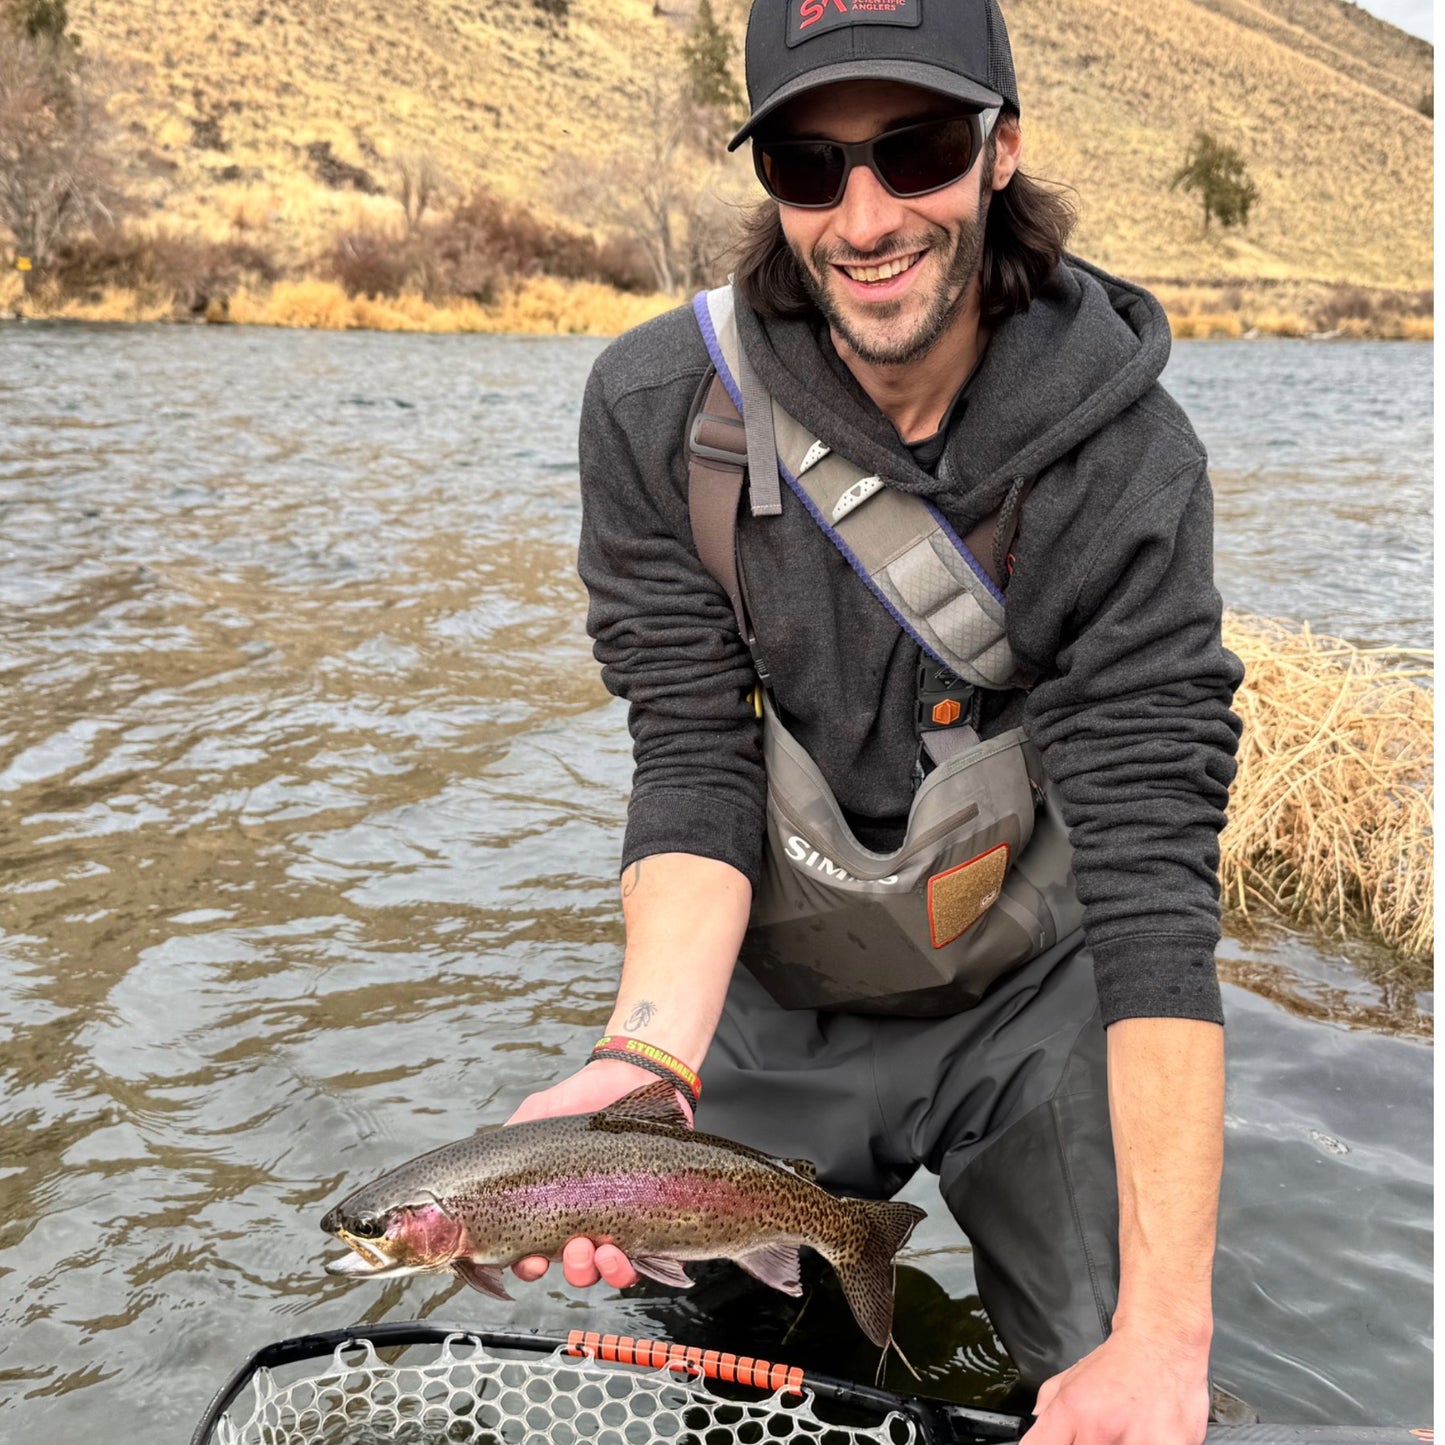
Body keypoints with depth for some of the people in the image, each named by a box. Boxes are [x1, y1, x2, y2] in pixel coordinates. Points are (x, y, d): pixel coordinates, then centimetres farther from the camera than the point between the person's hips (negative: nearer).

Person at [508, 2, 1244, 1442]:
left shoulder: (1126, 460, -23)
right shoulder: (658, 408, -18)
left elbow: (1154, 878, -28)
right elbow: (698, 767, -18)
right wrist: (647, 1056, -36)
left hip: (1031, 1004, -1)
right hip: (765, 1005, 2)